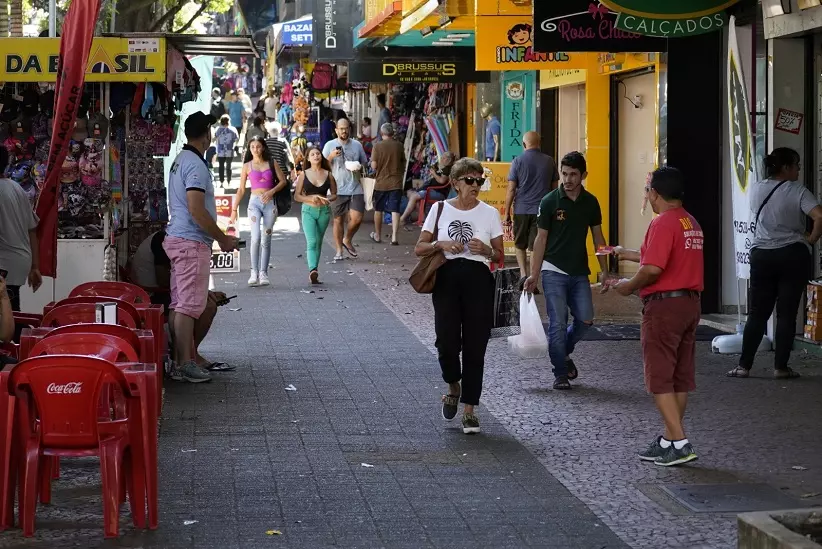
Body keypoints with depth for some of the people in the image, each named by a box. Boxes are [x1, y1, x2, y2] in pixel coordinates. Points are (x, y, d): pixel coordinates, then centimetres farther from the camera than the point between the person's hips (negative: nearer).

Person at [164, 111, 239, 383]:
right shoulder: (196, 165, -15)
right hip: (192, 243, -10)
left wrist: (218, 237, 25)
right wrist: (223, 238, -13)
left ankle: (180, 360, 14)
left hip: (176, 239, 10)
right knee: (189, 304, -9)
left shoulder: (180, 160, 17)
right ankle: (185, 364, -8)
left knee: (178, 304, 10)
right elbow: (197, 210, -22)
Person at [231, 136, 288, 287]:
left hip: (270, 203, 1)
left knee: (266, 240, 3)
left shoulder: (271, 163, 7)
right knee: (256, 237, -17)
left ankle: (263, 273, 9)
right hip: (254, 202, -1)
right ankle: (254, 273, -13)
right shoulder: (247, 166, 6)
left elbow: (283, 181, 8)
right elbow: (241, 189, 7)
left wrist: (272, 191, -9)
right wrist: (234, 209, 3)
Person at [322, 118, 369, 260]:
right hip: (337, 189, -1)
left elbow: (364, 162, 18)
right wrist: (331, 156, -16)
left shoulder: (357, 145, 8)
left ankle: (347, 240, 18)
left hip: (355, 188, 1)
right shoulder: (330, 145, 3)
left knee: (356, 218, -9)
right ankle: (339, 250, 15)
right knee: (338, 220, 4)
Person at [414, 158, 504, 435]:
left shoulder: (489, 213, 7)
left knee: (474, 346, -1)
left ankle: (469, 408, 7)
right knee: (447, 342, -8)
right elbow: (419, 249, 8)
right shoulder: (440, 209, 7)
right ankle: (454, 386, 24)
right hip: (447, 279, 0)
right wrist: (441, 245, -10)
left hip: (479, 280, 0)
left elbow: (499, 256, 11)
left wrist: (486, 250, -10)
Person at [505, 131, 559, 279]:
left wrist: (507, 213, 1)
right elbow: (554, 187, 8)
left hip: (521, 210, -1)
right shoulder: (549, 161, 4)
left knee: (520, 245, 16)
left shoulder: (518, 161, -3)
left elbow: (511, 189, -4)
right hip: (542, 211, 1)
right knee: (535, 247, 2)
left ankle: (523, 274, 7)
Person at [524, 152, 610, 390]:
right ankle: (561, 373, 6)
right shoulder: (550, 201, -6)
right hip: (554, 271, -3)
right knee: (558, 323, -5)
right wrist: (534, 274, -6)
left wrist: (604, 271, 9)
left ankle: (564, 353, 26)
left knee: (585, 319, -1)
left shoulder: (590, 202, 4)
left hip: (580, 272, 4)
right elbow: (541, 239, -3)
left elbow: (598, 237, 12)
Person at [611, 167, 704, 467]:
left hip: (664, 305, -9)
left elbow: (653, 269, -25)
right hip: (690, 303, 9)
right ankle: (670, 439, 19)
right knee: (681, 377, 12)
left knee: (660, 377, -3)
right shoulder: (691, 223, 13)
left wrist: (629, 285, -7)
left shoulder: (662, 223, -16)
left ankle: (679, 443, -7)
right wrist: (627, 254, 34)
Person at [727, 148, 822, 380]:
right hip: (793, 255, -3)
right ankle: (781, 367, 4)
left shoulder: (755, 190, 5)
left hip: (761, 255, 3)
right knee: (786, 313, 3)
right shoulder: (798, 191, -10)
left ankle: (744, 366, 5)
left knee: (757, 313, 8)